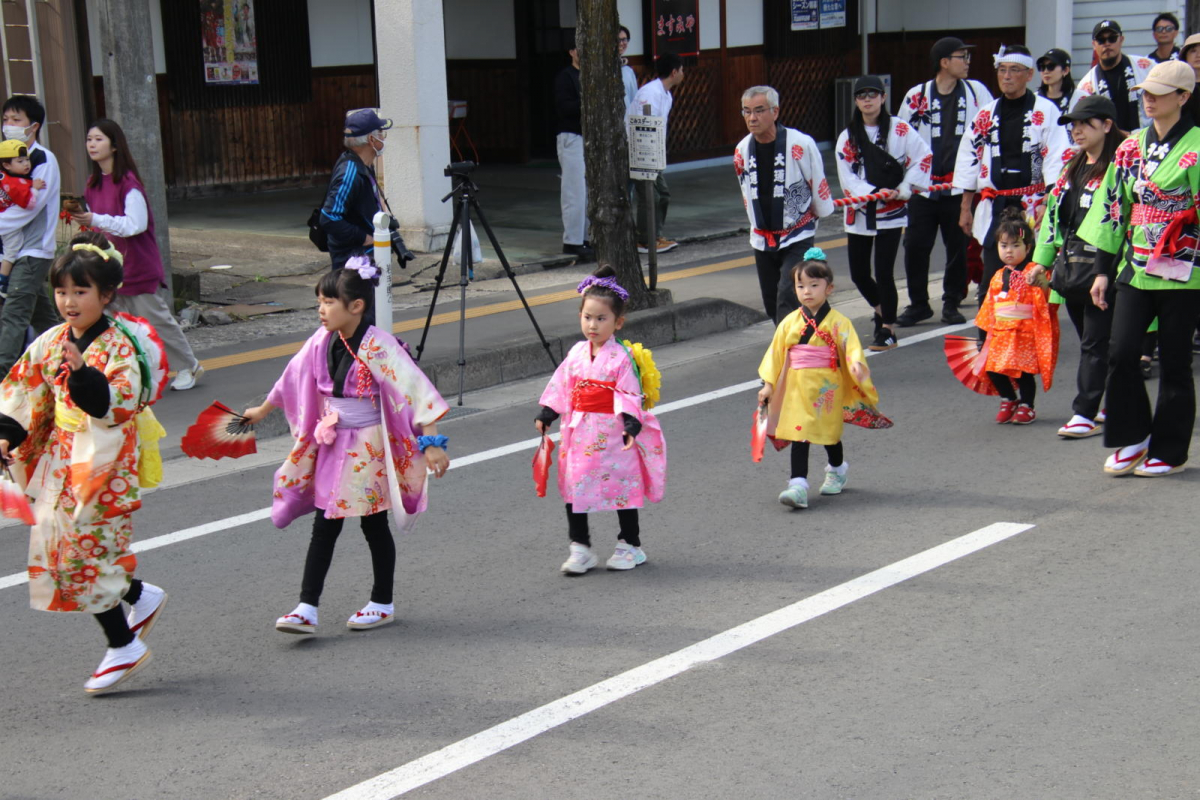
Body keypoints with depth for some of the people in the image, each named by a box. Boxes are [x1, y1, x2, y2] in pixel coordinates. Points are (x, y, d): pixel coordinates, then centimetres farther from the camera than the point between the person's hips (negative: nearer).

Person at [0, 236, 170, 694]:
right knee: (60, 547, 9)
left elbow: (120, 404, -25)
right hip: (62, 458, 7)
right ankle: (141, 596, 31)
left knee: (85, 551, -5)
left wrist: (83, 374, -37)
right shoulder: (50, 343, 6)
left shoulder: (119, 346, -15)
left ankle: (124, 647, 10)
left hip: (104, 463, -7)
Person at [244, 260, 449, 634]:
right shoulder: (323, 342, -1)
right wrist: (262, 411, 29)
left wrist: (431, 443, -32)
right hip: (332, 446, 6)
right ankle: (306, 609, 6)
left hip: (370, 448, -6)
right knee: (324, 526, 5)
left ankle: (383, 604, 22)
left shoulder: (377, 347, -21)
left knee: (374, 525, 7)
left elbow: (414, 391, -25)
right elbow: (293, 379, 16)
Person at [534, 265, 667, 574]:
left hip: (612, 434, -5)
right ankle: (580, 548, 14)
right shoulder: (577, 353, 5)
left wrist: (632, 426, -23)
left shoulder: (623, 358, -11)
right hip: (579, 433, 5)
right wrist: (546, 415, 10)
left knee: (622, 487, 5)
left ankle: (630, 546, 20)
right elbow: (560, 387, 13)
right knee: (573, 488, 5)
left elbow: (630, 396, -13)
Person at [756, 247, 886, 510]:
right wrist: (768, 384, 2)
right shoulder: (789, 323, 1)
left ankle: (837, 471, 43)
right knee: (798, 434, -7)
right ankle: (798, 485, -10)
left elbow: (851, 347, -14)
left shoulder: (838, 322, -6)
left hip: (828, 389, -1)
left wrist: (856, 364, -34)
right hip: (797, 389, 1)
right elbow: (775, 354, 5)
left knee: (830, 433, 16)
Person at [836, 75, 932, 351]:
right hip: (859, 213, 3)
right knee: (858, 274, 8)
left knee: (884, 272, -9)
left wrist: (903, 189, -6)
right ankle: (881, 307, 38)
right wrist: (874, 192, -16)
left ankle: (887, 328, 6)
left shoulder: (899, 130, -2)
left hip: (891, 213, -3)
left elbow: (923, 157, 0)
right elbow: (847, 178, -2)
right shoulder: (847, 137, 5)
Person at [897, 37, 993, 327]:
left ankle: (951, 303, 20)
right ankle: (918, 303, 14)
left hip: (960, 185, 0)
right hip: (923, 186, 0)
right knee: (915, 246, 0)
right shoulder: (917, 96, 2)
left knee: (958, 246, 5)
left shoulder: (976, 92, 3)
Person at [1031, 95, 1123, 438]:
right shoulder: (1073, 167, 17)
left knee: (1095, 344, -4)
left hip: (1101, 271, -8)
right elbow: (1053, 213, 22)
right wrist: (1041, 260, 21)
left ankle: (1085, 414, -2)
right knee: (1090, 342, 13)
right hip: (1070, 269, 8)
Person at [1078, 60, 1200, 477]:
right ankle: (1133, 438, 12)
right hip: (1135, 267, 5)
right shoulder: (1132, 146, 11)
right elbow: (1113, 208, 13)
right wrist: (1103, 269, 11)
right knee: (1121, 352, -5)